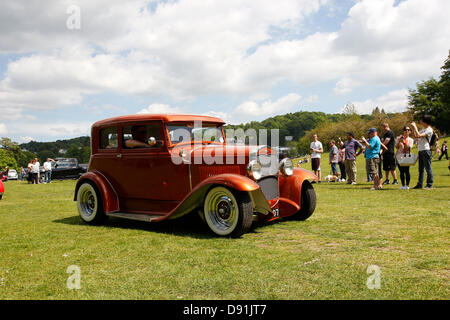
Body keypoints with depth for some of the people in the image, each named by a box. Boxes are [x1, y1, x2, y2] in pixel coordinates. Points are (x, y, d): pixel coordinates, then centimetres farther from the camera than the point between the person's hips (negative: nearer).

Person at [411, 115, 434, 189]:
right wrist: (413, 128, 12)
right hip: (420, 150, 9)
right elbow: (415, 136, 24)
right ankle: (420, 184, 16)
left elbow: (419, 135, -23)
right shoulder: (423, 129, 15)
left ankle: (429, 185, 0)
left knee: (428, 168, -4)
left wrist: (415, 127, -13)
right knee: (421, 168, 11)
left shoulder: (429, 130, -12)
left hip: (426, 150, -9)